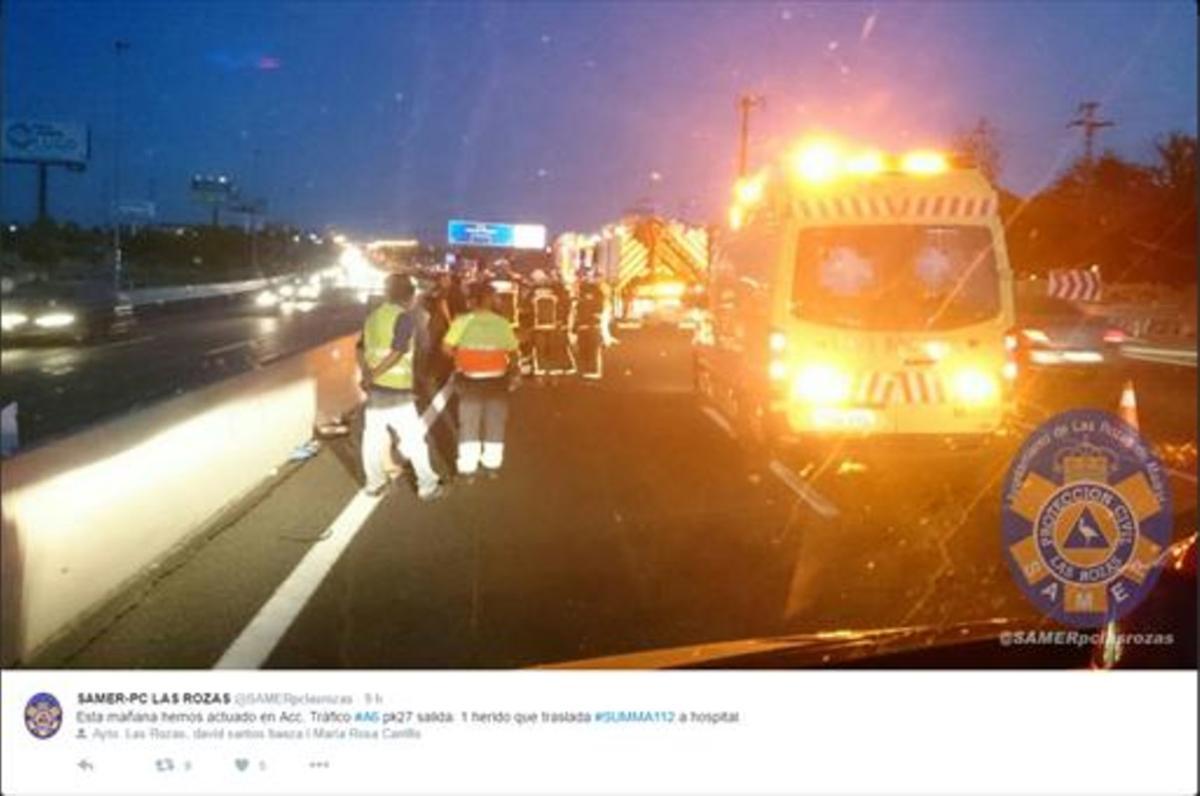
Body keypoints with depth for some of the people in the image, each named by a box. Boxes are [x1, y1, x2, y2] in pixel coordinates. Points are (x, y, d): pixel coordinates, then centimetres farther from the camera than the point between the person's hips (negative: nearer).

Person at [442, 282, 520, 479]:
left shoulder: (462, 321, -10)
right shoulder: (502, 323, -7)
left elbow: (447, 347, -11)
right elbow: (512, 352, -5)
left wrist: (460, 356, 7)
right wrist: (514, 374, 9)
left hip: (470, 379, -1)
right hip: (496, 379, 1)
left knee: (469, 422, 9)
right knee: (495, 422, 14)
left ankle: (467, 468, 8)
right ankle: (492, 465, 18)